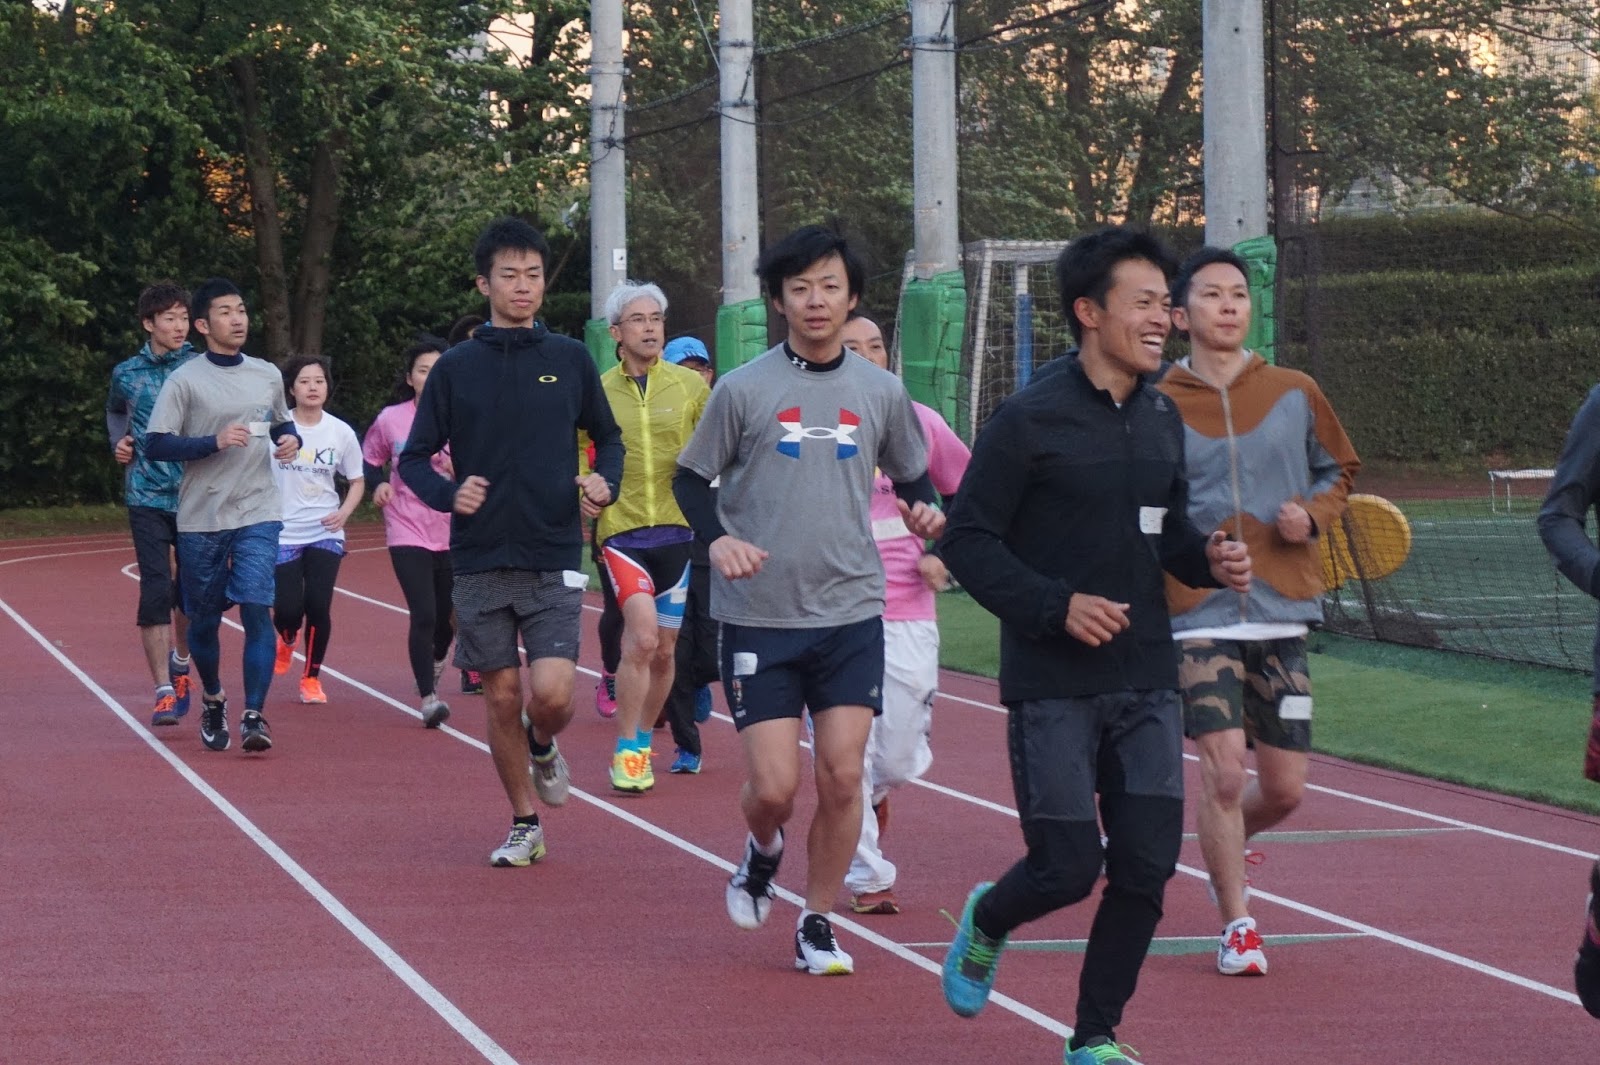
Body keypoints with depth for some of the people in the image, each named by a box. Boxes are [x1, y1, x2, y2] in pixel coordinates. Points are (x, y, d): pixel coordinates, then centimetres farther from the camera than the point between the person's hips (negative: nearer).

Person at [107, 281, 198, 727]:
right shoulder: (127, 374, 5)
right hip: (147, 498, 0)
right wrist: (118, 442, 8)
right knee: (155, 592, -9)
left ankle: (180, 662, 38)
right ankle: (164, 691, -8)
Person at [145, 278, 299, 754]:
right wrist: (215, 442, -21)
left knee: (257, 609, -14)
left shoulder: (268, 375, 9)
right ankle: (212, 699, 35)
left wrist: (290, 440, 3)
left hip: (258, 516, 2)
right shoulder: (185, 380, -4)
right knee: (203, 619, 9)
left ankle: (253, 716, -14)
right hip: (201, 519, -2)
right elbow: (156, 445, -10)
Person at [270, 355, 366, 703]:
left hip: (325, 534, 1)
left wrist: (343, 513, -5)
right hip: (282, 534, -1)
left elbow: (357, 481, 12)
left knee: (318, 607, -7)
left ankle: (312, 678, 13)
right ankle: (287, 639, 32)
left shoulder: (341, 432, 0)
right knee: (288, 609, -6)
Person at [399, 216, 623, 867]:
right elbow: (414, 458, 7)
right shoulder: (457, 368, 3)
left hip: (555, 557, -1)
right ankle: (524, 824, 21)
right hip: (480, 561, 1)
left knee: (552, 693, -14)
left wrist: (605, 483, -5)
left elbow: (608, 437, 16)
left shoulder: (570, 360, 5)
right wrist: (449, 494, -13)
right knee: (502, 697, 5)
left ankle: (542, 746, 22)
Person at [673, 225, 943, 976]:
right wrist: (718, 539, -14)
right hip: (759, 617, -2)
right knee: (775, 786, -6)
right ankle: (762, 851, 29)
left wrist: (925, 512, -4)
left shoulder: (881, 392, 5)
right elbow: (690, 478, 5)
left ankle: (817, 926, 12)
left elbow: (912, 476, 19)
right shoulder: (743, 390, -3)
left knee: (842, 778, -4)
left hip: (851, 612, 2)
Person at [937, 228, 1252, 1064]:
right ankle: (986, 922, 30)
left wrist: (1207, 560, -1)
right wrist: (1057, 604, -19)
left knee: (1146, 868, 0)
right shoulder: (1028, 421, -10)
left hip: (1146, 684, 5)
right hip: (1053, 685, -5)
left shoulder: (1162, 418, 9)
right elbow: (966, 541, -9)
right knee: (1067, 869, -5)